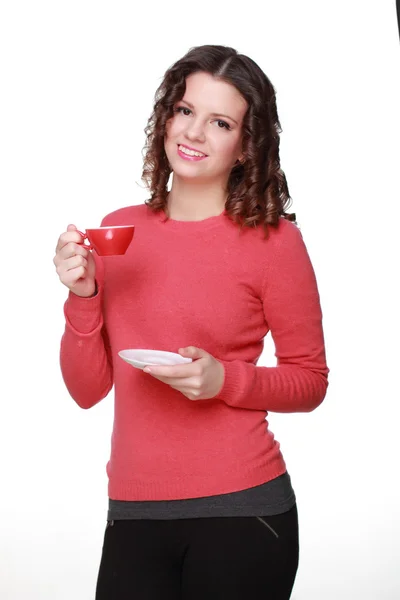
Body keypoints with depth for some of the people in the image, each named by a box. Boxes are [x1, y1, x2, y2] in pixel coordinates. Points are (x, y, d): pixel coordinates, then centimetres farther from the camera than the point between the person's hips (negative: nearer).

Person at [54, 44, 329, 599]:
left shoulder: (273, 239, -7)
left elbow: (310, 381, 0)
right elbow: (87, 389, 5)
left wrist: (224, 380, -16)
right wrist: (83, 294, -9)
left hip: (239, 510, -3)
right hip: (132, 512, 3)